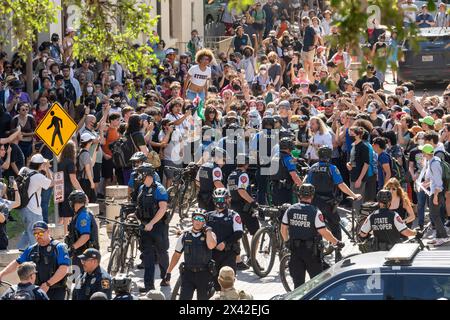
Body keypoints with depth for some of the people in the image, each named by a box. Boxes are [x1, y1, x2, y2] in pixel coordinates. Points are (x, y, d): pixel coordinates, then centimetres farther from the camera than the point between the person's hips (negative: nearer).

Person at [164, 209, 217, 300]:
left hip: (204, 274, -1)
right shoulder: (185, 236, 6)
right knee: (184, 297, -12)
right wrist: (168, 272, 12)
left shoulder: (209, 235, 1)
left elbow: (211, 245, -23)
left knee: (203, 298, 7)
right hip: (188, 273, 1)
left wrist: (207, 230, -13)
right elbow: (176, 255, 14)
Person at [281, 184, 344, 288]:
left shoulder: (290, 210, -1)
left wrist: (287, 241, 25)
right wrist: (337, 242, -3)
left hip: (295, 249, 4)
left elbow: (283, 229, 6)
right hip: (311, 250, -4)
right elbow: (324, 232, -15)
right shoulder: (315, 212, -14)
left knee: (298, 280, 8)